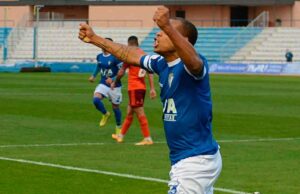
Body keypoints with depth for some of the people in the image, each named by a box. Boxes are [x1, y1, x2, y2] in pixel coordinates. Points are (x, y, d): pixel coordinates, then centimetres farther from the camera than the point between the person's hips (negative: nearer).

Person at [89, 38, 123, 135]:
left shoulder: (115, 57, -16)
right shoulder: (99, 57, 3)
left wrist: (113, 79, -25)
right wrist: (93, 76, 15)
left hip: (114, 86, -4)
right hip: (103, 84, 4)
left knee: (115, 106, 7)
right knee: (96, 99, -21)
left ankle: (118, 127, 28)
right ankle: (105, 114, 7)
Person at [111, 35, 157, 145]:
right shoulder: (144, 54, 8)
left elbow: (121, 72, -3)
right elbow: (150, 72, 4)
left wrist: (115, 82, 13)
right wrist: (152, 88, 4)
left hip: (134, 88, -7)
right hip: (142, 87, 7)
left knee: (140, 113, -6)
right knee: (129, 112, 17)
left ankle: (147, 139, -7)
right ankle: (121, 135, 28)